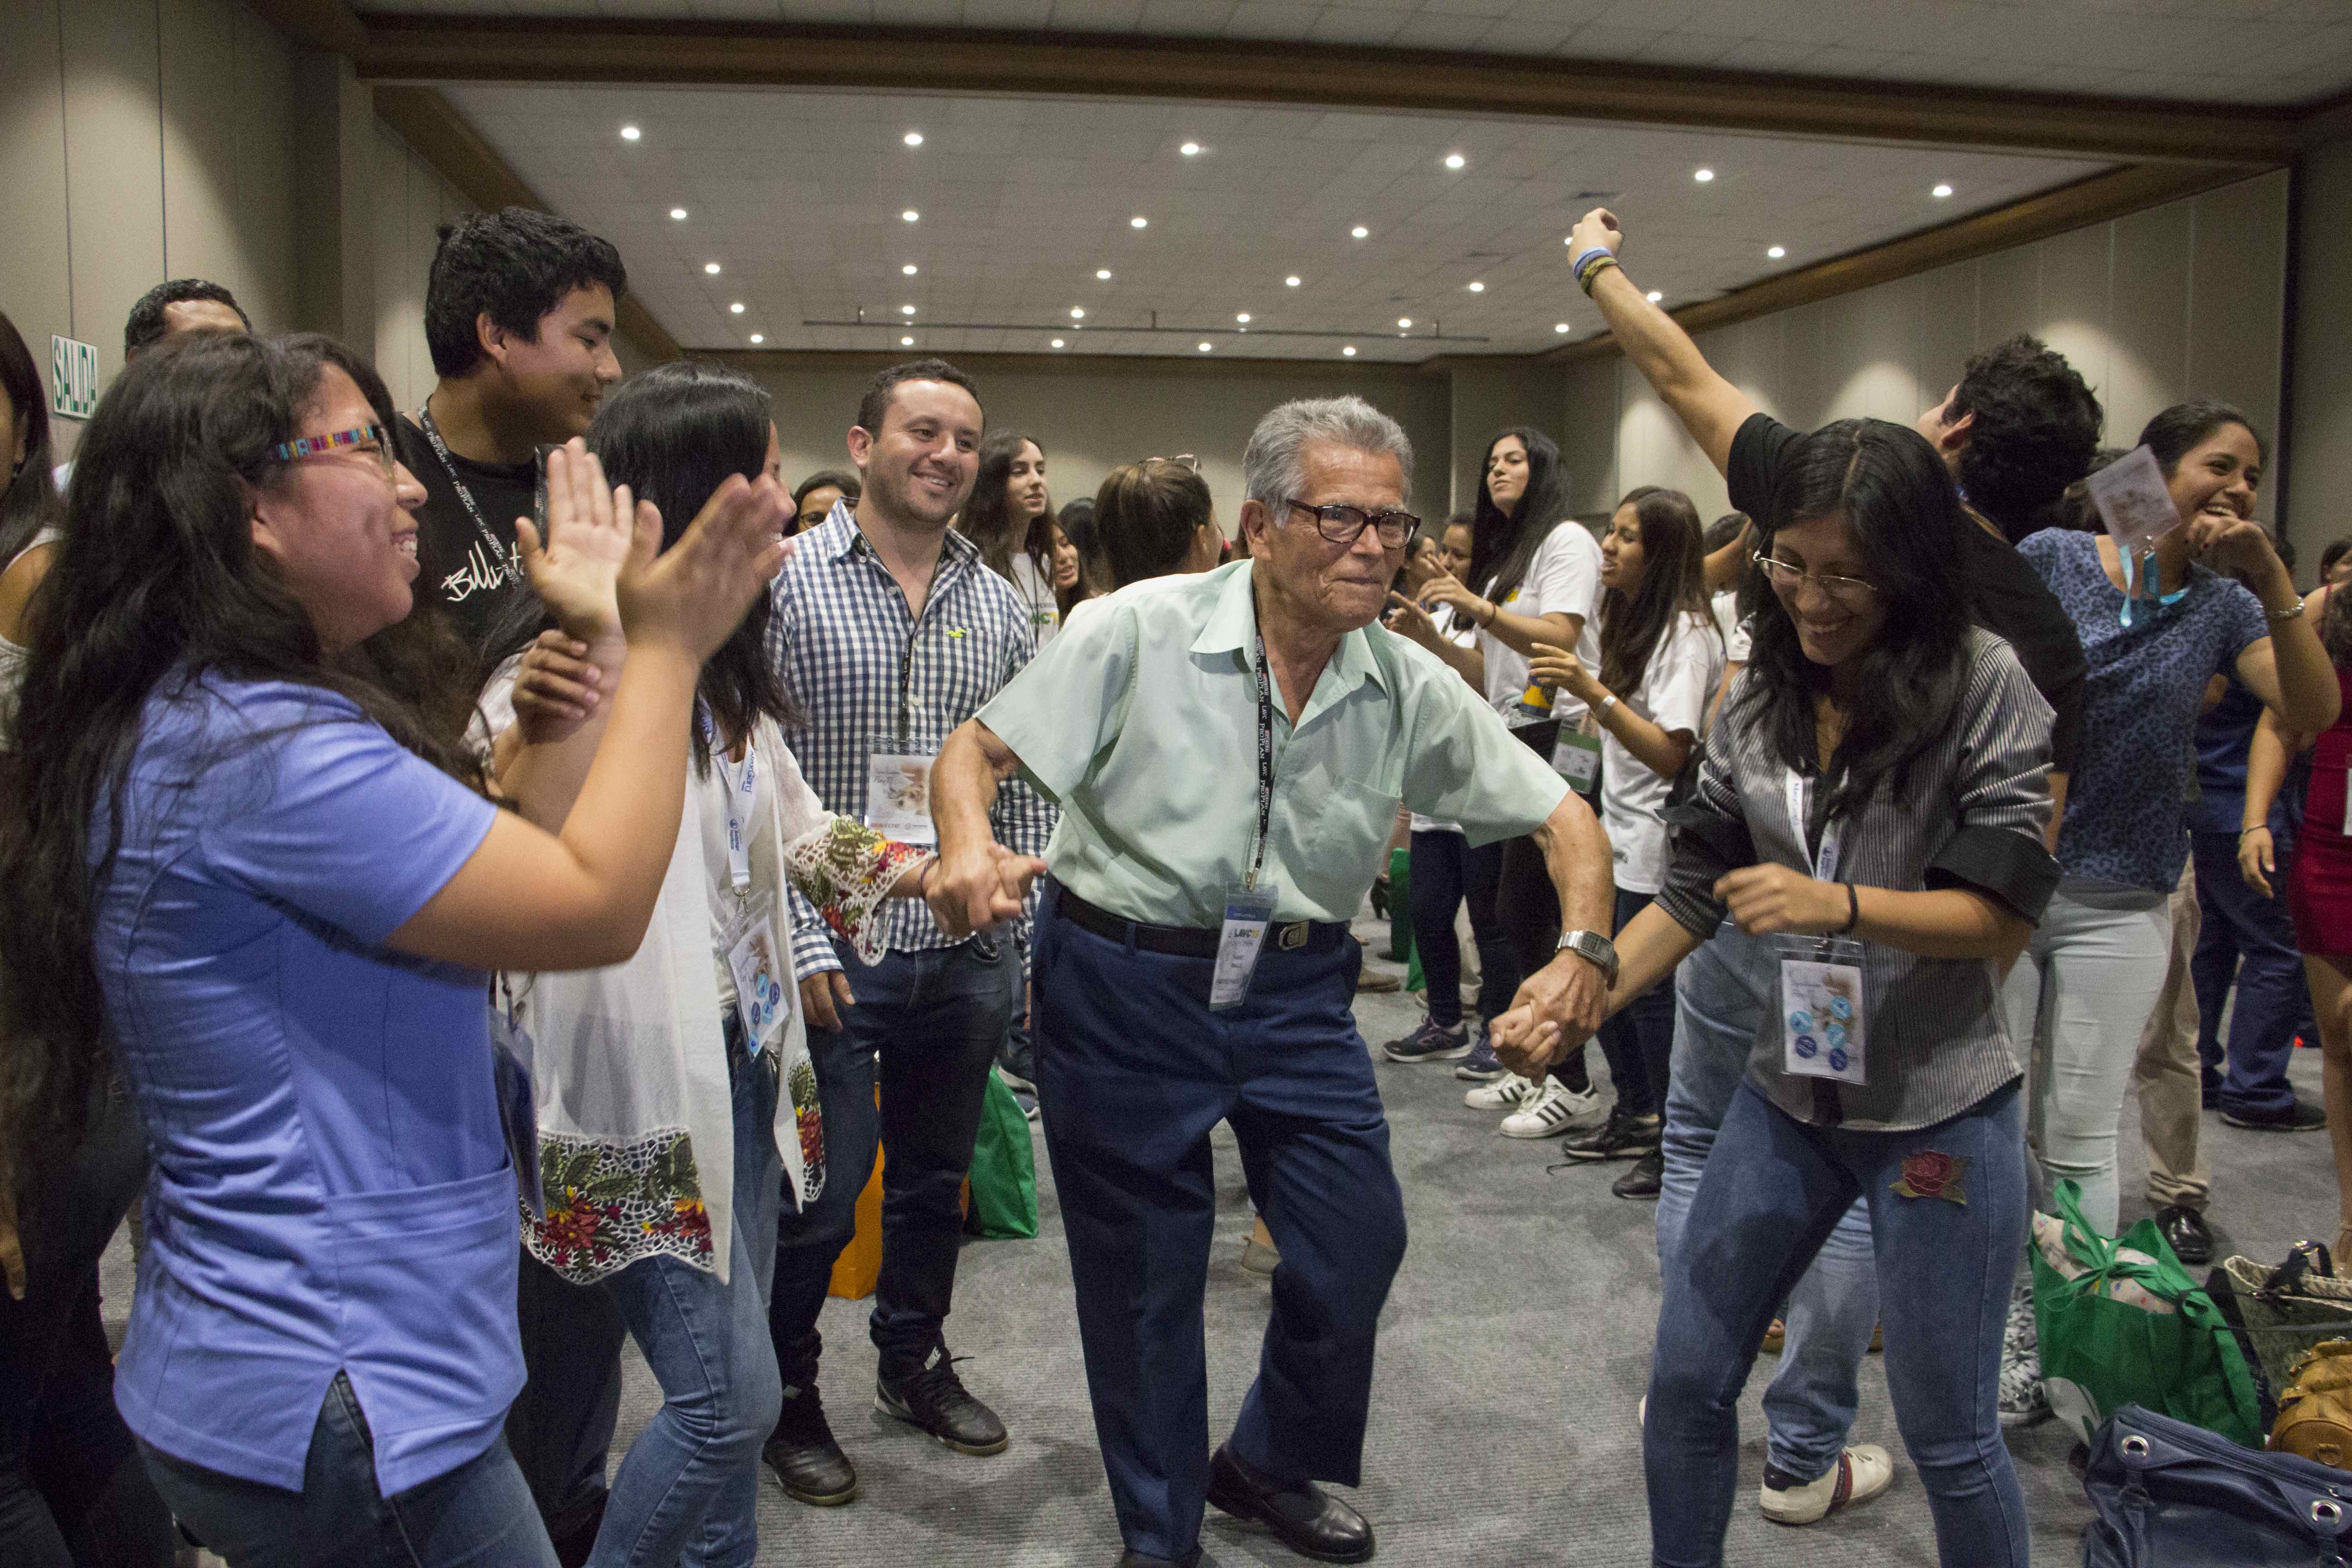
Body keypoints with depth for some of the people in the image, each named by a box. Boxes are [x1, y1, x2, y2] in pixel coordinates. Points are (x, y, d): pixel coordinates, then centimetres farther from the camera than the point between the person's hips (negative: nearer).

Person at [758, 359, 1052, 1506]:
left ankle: (915, 1360, 40)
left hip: (966, 951, 5)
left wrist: (1028, 931, 6)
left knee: (936, 1181, 18)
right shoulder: (784, 583, -6)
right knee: (818, 1198, 4)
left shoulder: (1000, 607, 8)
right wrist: (798, 939, -14)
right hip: (834, 952, -4)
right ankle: (785, 1392, 28)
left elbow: (1024, 786, 11)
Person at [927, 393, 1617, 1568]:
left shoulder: (1411, 690, -3)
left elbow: (1562, 816, 1)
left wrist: (1585, 948, -16)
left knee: (1360, 1241, 5)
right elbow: (979, 746, -8)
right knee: (1144, 1273, 9)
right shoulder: (1143, 631, -13)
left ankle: (1268, 1467, 37)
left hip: (1297, 988, 4)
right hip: (1123, 977, -3)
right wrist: (970, 848, -29)